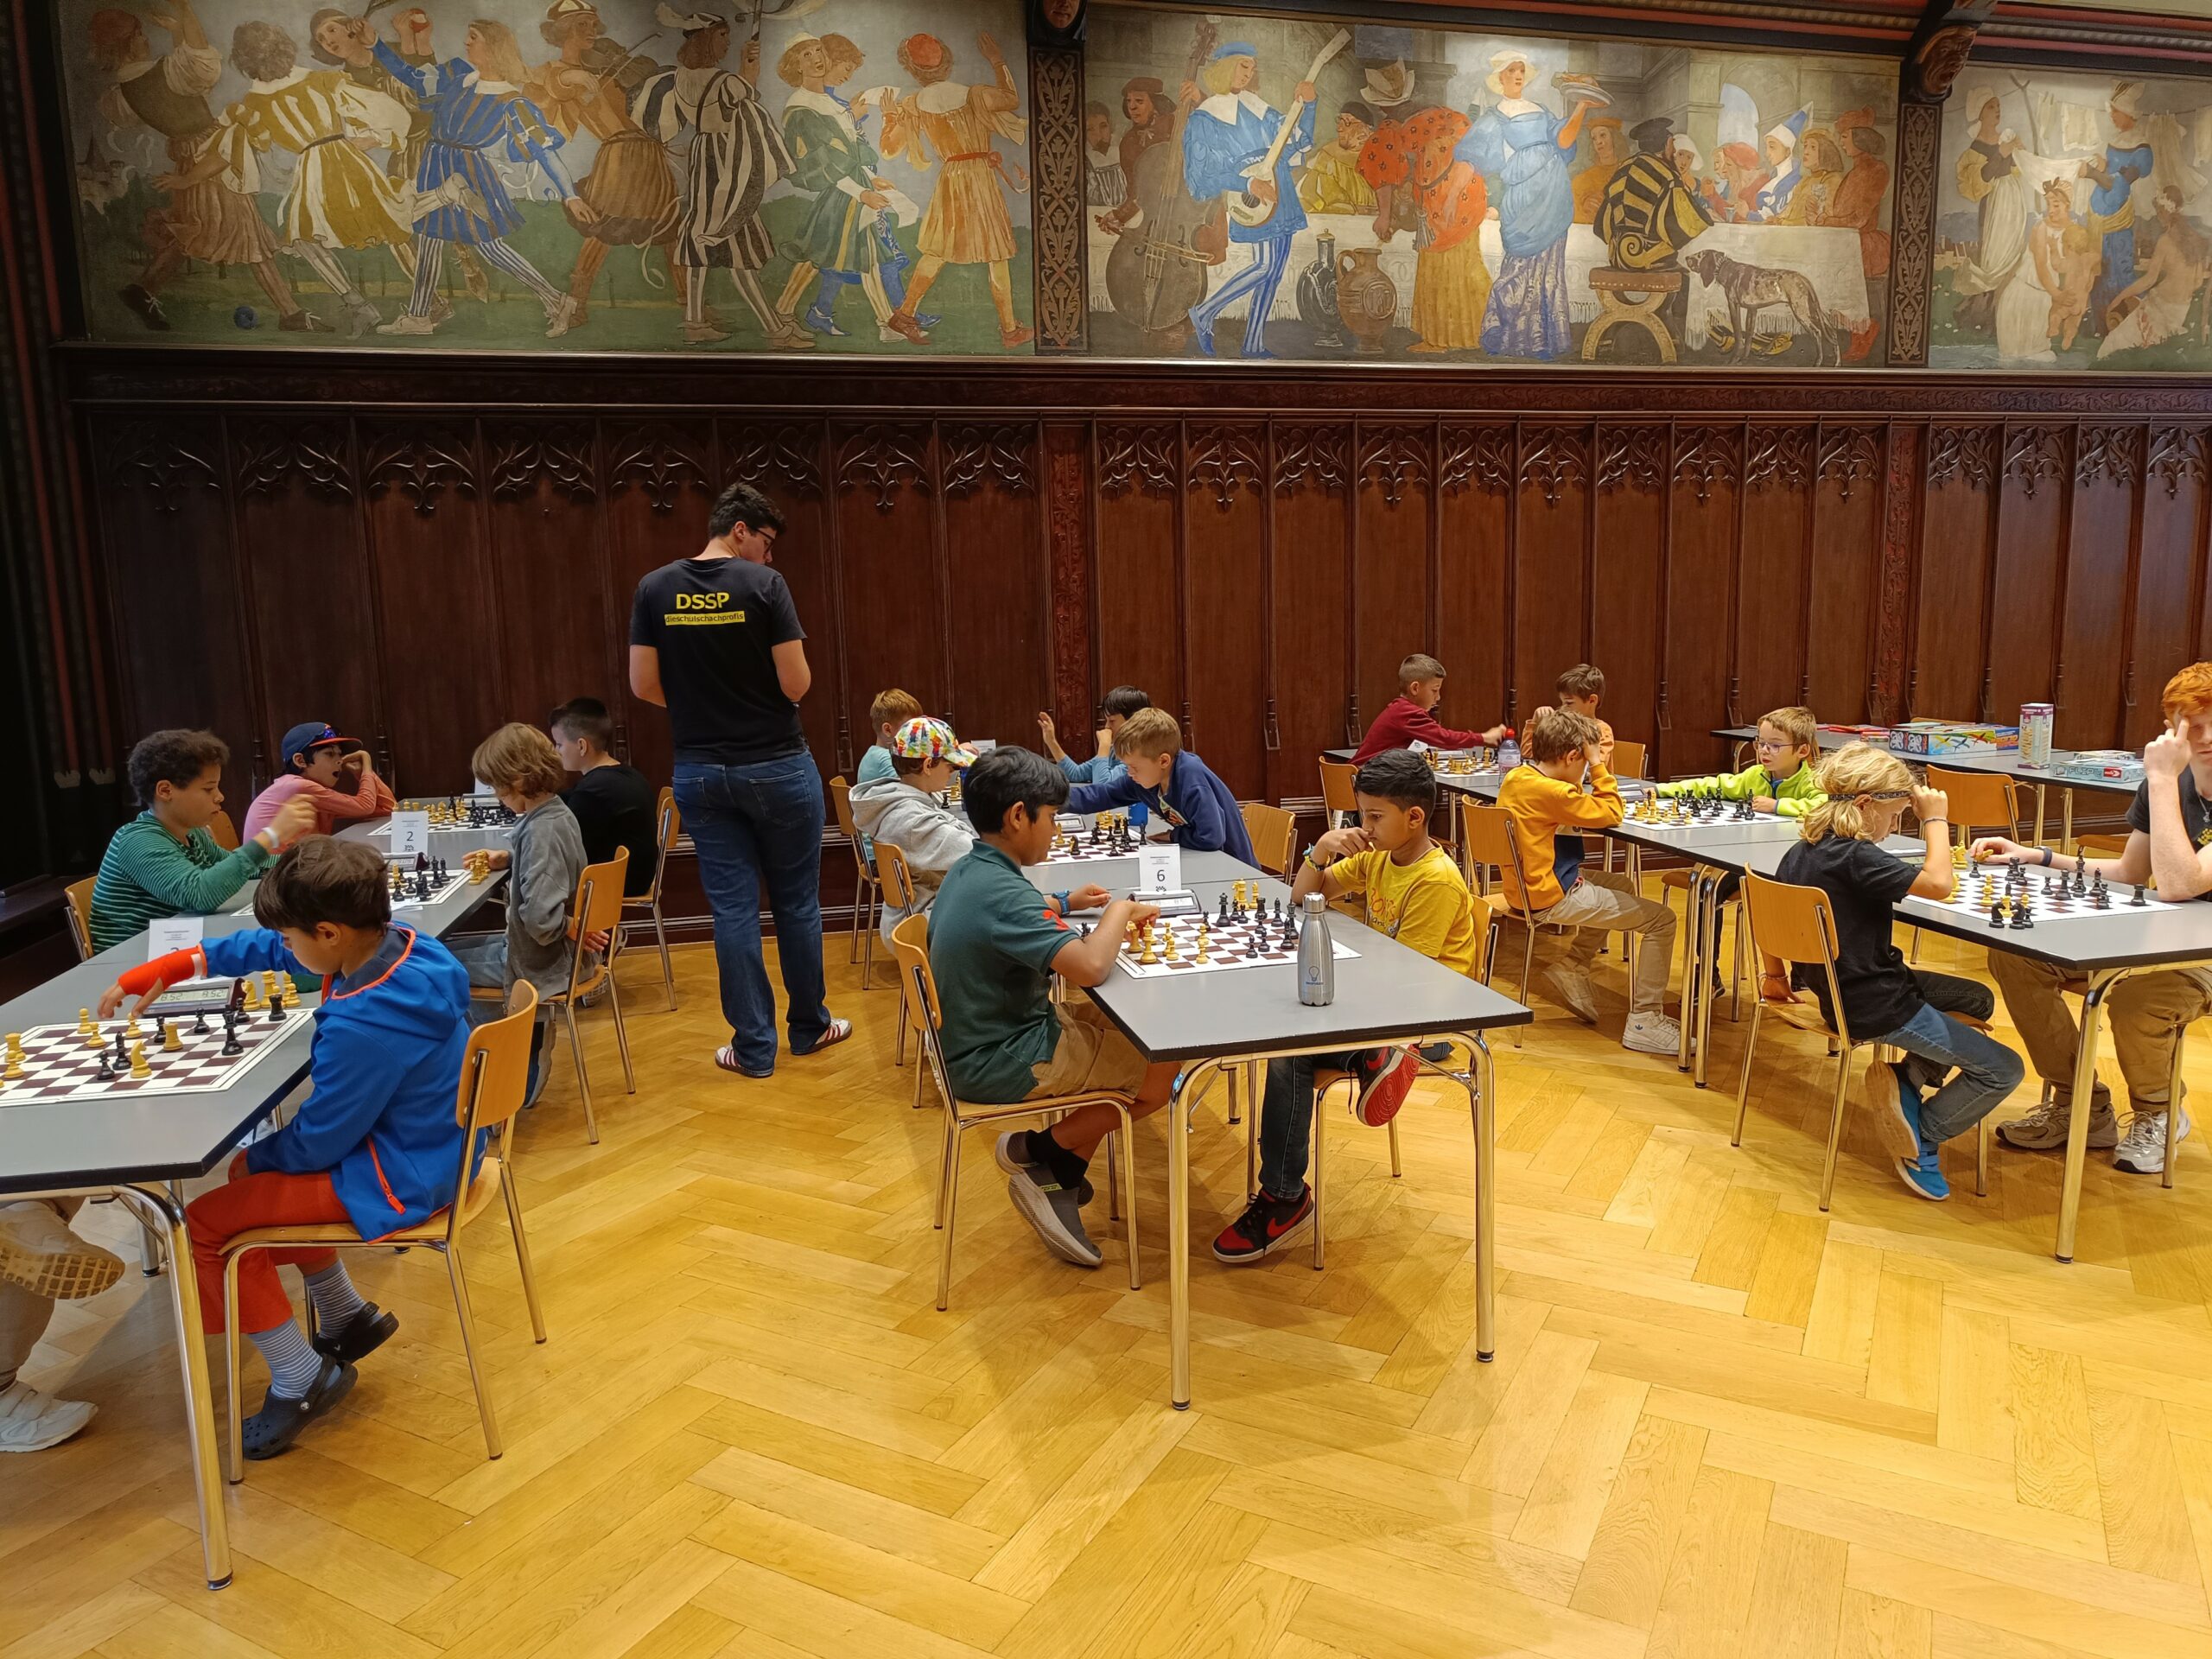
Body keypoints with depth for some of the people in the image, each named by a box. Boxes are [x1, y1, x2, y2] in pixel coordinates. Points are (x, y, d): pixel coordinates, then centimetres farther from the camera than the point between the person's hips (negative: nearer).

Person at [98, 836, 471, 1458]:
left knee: (206, 1223, -2)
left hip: (399, 1181, -10)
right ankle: (348, 1319, 35)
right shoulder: (399, 942, -9)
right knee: (253, 1179, 26)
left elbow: (315, 1143, -20)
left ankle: (301, 1380, 11)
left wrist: (254, 1159, 1)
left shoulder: (363, 1025, -34)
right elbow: (268, 948, 9)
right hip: (431, 1146, 10)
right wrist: (165, 970, 11)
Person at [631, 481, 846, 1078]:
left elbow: (644, 685, 0)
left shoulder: (654, 589, 0)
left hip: (700, 772, 3)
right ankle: (809, 1026, 27)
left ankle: (753, 1047, 13)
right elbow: (796, 684, -14)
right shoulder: (763, 585, -12)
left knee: (732, 907, 8)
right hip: (777, 767, -3)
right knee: (797, 901, 13)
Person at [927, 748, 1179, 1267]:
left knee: (1129, 1026, 18)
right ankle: (1040, 1150, 8)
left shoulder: (969, 871, 5)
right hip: (1002, 1064, -10)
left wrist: (1063, 903, 14)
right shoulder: (1001, 892, -27)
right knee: (1163, 1067, -4)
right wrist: (1120, 910, -18)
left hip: (977, 1039, 10)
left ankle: (1059, 1178, 14)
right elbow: (1090, 966, -36)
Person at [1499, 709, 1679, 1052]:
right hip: (1551, 897, -10)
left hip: (1528, 886, 10)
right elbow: (1611, 814, -15)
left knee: (1622, 886, 32)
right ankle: (1644, 1021, -1)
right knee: (1662, 920, -5)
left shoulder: (1517, 777, 4)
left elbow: (1578, 806, 17)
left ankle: (1571, 969, 25)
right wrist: (1598, 766, -8)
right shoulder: (1550, 792, -24)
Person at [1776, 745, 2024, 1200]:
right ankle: (1920, 1143, 9)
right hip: (1874, 1009, -10)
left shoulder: (1801, 852, 2)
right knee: (2004, 1069, 2)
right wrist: (1936, 819, -21)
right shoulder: (1852, 857, -26)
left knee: (1978, 999, 27)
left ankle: (1906, 1077, 15)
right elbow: (1938, 883, -34)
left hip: (1839, 988, 10)